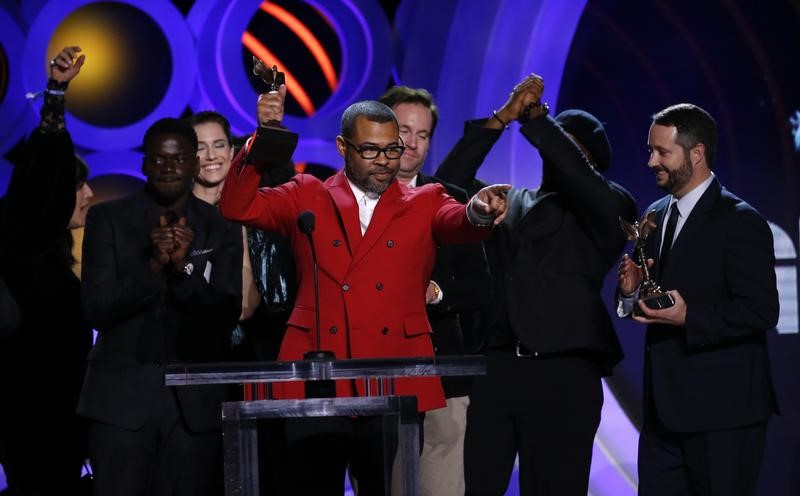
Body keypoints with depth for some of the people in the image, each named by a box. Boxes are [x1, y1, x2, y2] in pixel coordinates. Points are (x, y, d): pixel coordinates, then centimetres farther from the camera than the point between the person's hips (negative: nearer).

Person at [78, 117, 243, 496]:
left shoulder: (221, 228, 7)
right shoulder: (108, 220, 5)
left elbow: (227, 317, 0)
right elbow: (96, 309, -3)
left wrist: (185, 266, -15)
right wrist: (153, 265, -17)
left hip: (195, 403, 1)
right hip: (122, 397, -1)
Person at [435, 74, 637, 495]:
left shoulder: (608, 212, 9)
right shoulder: (505, 204, 21)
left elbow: (577, 175, -11)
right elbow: (449, 184, 6)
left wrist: (535, 116, -10)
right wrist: (501, 119, -2)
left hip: (562, 375, -3)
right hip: (491, 369, 3)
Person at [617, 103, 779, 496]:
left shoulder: (740, 222, -11)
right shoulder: (657, 216, 13)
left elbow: (761, 312, -17)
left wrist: (688, 318, -25)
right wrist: (631, 291, -3)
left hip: (721, 410, -7)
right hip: (664, 407, 7)